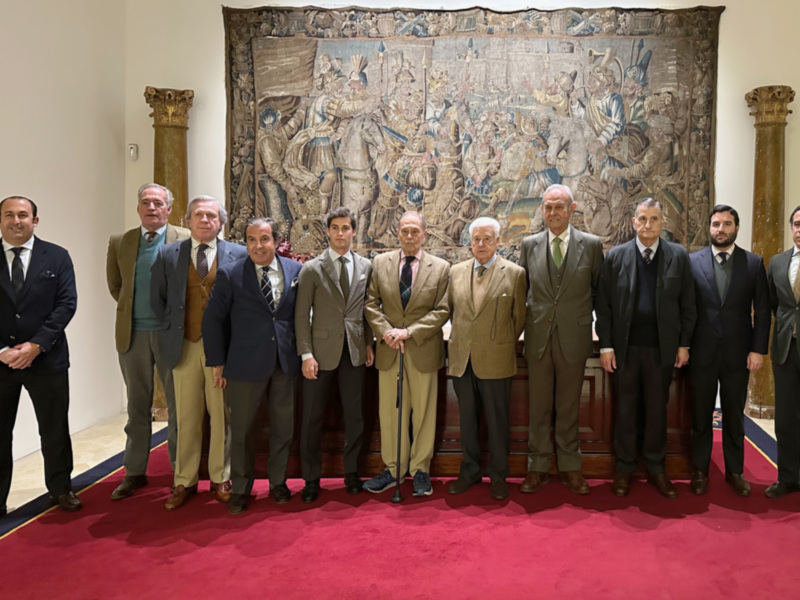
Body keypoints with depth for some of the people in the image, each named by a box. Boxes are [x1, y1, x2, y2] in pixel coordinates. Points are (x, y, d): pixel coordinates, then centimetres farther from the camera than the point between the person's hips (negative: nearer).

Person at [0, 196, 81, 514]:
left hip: (47, 358, 0)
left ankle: (61, 488, 28)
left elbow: (67, 304, -5)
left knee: (55, 429, 11)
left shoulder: (57, 257, 1)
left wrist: (36, 345, -14)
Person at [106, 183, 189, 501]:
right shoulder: (119, 242, 7)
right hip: (133, 333, 3)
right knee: (137, 406, 12)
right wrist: (132, 310, 11)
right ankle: (134, 472, 23)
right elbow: (115, 285, 17)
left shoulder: (186, 240, -4)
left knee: (178, 405, 6)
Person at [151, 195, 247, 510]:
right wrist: (172, 329, 6)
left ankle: (221, 479, 19)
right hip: (185, 346, 1)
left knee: (222, 416, 5)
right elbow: (157, 298, 12)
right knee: (186, 416, 8)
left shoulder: (238, 255, 2)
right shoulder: (168, 254, 6)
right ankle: (184, 481, 19)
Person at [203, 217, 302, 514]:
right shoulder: (230, 275, -5)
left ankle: (278, 482, 32)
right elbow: (213, 320, -2)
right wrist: (218, 363, -2)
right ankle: (241, 489, 27)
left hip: (286, 363, 3)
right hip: (246, 364, -2)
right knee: (242, 429, 8)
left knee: (283, 426, 13)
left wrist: (302, 350, 5)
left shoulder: (295, 270, 2)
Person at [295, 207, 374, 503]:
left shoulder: (365, 267, 6)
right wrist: (306, 354, -10)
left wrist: (369, 344, 4)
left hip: (355, 351, 2)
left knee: (354, 415, 10)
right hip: (322, 351, -2)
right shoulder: (312, 269, -2)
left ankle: (351, 472, 27)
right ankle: (311, 479, 20)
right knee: (312, 418, 5)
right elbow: (302, 315, -4)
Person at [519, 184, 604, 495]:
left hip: (574, 338, -1)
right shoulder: (529, 244, 5)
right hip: (538, 337, 1)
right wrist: (521, 323, 7)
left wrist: (585, 316, 4)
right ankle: (538, 466, 22)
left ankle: (569, 467, 24)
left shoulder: (591, 244, 0)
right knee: (539, 407, 10)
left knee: (569, 407, 10)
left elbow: (600, 289, 7)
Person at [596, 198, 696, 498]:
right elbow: (603, 305, -1)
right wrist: (605, 346, -5)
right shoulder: (615, 256, -1)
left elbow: (687, 305, 4)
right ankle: (624, 468, 22)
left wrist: (684, 344, 1)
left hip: (662, 348, 1)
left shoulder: (679, 256, 2)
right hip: (625, 348, -1)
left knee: (657, 409, 11)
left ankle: (655, 467, 27)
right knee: (625, 409, 9)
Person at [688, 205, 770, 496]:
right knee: (701, 415, 9)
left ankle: (735, 470, 25)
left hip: (738, 352, 1)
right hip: (702, 351, 0)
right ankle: (700, 470, 21)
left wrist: (758, 349, -4)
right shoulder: (692, 261, 0)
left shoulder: (754, 263, 2)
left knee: (734, 414, 11)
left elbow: (762, 310, 2)